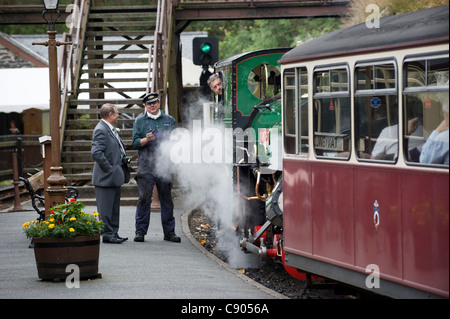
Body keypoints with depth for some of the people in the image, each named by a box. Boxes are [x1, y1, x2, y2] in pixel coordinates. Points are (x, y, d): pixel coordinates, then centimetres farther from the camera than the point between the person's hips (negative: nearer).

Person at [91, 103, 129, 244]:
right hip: (105, 177, -11)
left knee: (114, 207, 15)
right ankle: (107, 235, 0)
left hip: (115, 177, 11)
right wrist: (108, 168, -22)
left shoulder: (110, 129, 15)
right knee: (106, 208, -4)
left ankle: (113, 233, 22)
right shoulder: (101, 130, -18)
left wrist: (124, 159, 13)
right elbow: (96, 153, -27)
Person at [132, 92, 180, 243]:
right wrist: (146, 140, -16)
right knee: (144, 198, -7)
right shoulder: (140, 121, 9)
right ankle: (140, 231, -1)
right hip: (146, 166, -2)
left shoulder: (169, 120, 13)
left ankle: (169, 232, 11)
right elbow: (135, 142, 3)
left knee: (166, 199, 5)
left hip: (164, 166, 2)